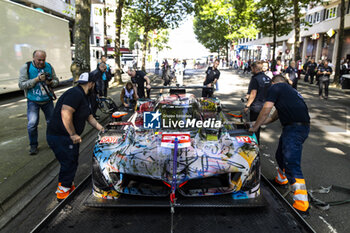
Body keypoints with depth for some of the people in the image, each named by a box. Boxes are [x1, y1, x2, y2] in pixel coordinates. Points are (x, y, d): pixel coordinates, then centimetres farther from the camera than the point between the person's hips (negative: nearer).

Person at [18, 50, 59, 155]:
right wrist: (37, 79, -25)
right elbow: (21, 85, -15)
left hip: (48, 100, 3)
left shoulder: (49, 66, -1)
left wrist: (51, 82, -17)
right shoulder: (26, 67, -10)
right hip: (33, 101, -3)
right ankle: (33, 145, 10)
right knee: (32, 124, -10)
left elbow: (56, 81, 7)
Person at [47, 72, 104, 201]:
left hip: (67, 136, 10)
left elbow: (89, 117, 23)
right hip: (59, 137, -10)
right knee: (69, 164, 2)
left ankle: (68, 186, 37)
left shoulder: (83, 97, 15)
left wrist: (102, 130, 22)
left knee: (71, 162, 20)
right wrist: (73, 134, -26)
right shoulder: (75, 94, -19)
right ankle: (63, 193, 18)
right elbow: (65, 113, -32)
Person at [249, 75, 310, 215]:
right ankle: (281, 180, 49)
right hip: (302, 126, 10)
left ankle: (301, 205, -16)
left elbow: (266, 110, -7)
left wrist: (255, 127, 2)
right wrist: (260, 123, 35)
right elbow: (276, 115, 31)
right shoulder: (288, 89, 27)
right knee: (281, 156, 27)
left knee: (291, 165, -14)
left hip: (295, 128, -10)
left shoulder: (275, 88, 0)